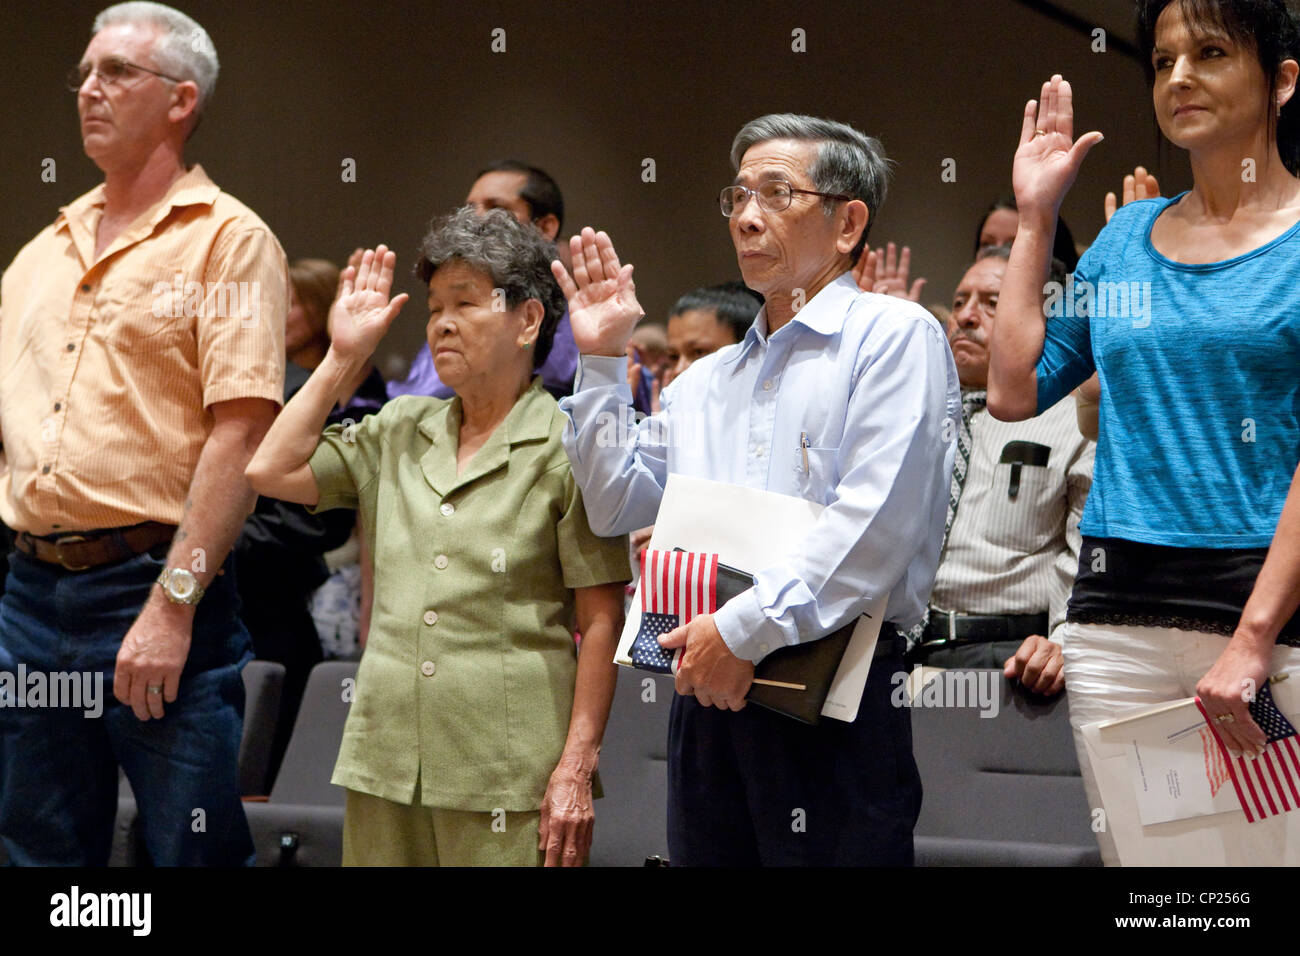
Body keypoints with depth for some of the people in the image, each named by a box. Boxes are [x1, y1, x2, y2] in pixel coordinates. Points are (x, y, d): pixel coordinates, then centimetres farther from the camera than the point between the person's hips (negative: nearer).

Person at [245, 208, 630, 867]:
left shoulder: (565, 449, -4)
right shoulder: (398, 433, 14)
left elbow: (602, 622, -7)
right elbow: (272, 471, 8)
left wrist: (577, 767, -12)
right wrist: (342, 358, 9)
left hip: (509, 774, -5)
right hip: (387, 760, 5)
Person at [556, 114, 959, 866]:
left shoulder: (893, 335, -3)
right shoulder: (705, 382, 21)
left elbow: (874, 524, -14)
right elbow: (616, 507, 20)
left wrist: (747, 628, -18)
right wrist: (602, 362, 15)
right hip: (707, 696, 7)